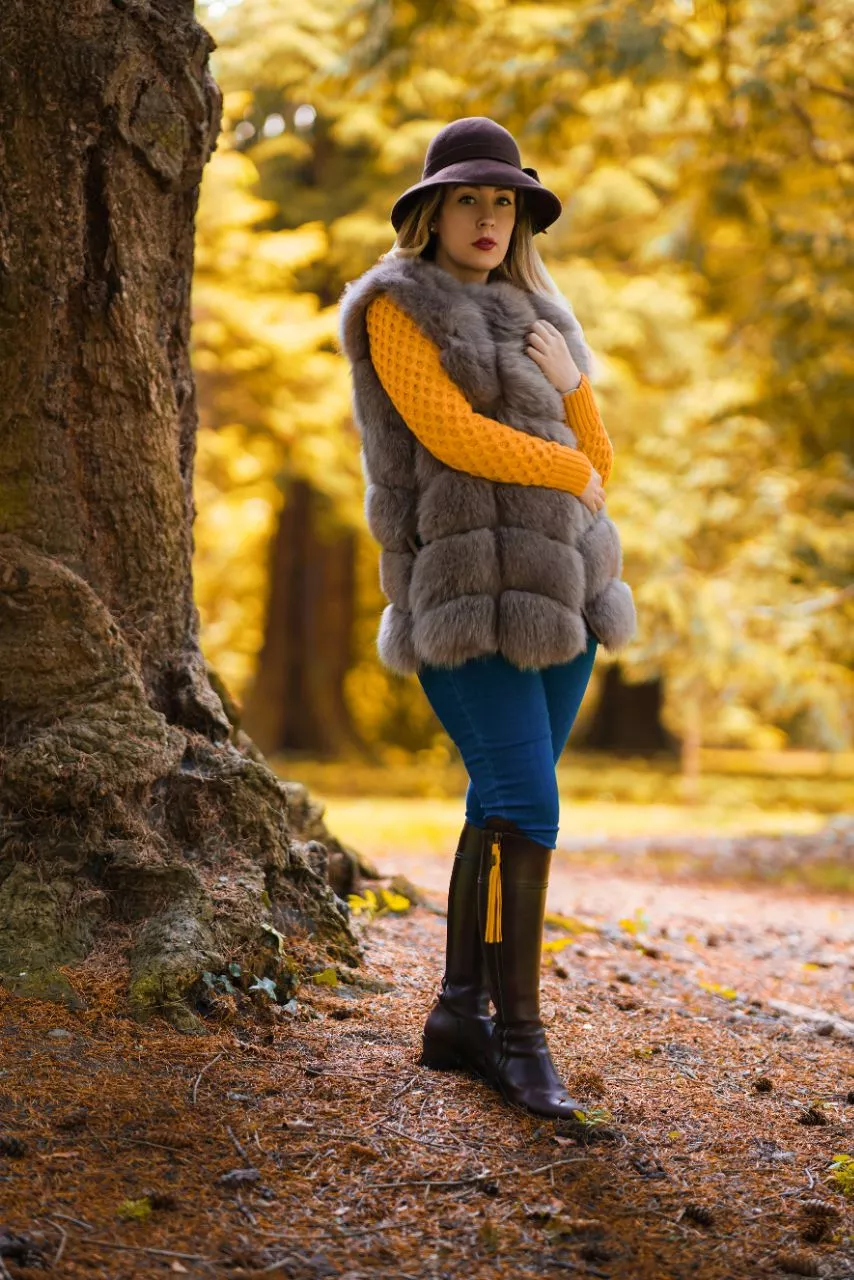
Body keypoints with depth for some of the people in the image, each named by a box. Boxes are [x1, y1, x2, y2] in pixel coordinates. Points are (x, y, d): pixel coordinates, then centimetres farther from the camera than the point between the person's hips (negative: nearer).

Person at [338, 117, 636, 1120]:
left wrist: (570, 384, -4)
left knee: (502, 806, 8)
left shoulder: (531, 320, 20)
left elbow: (598, 461, 15)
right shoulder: (399, 307, 0)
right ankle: (519, 1032, -5)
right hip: (470, 589, -7)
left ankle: (458, 1017, 16)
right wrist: (567, 470, -3)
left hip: (555, 587, 7)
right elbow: (450, 433, -14)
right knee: (525, 808, -13)